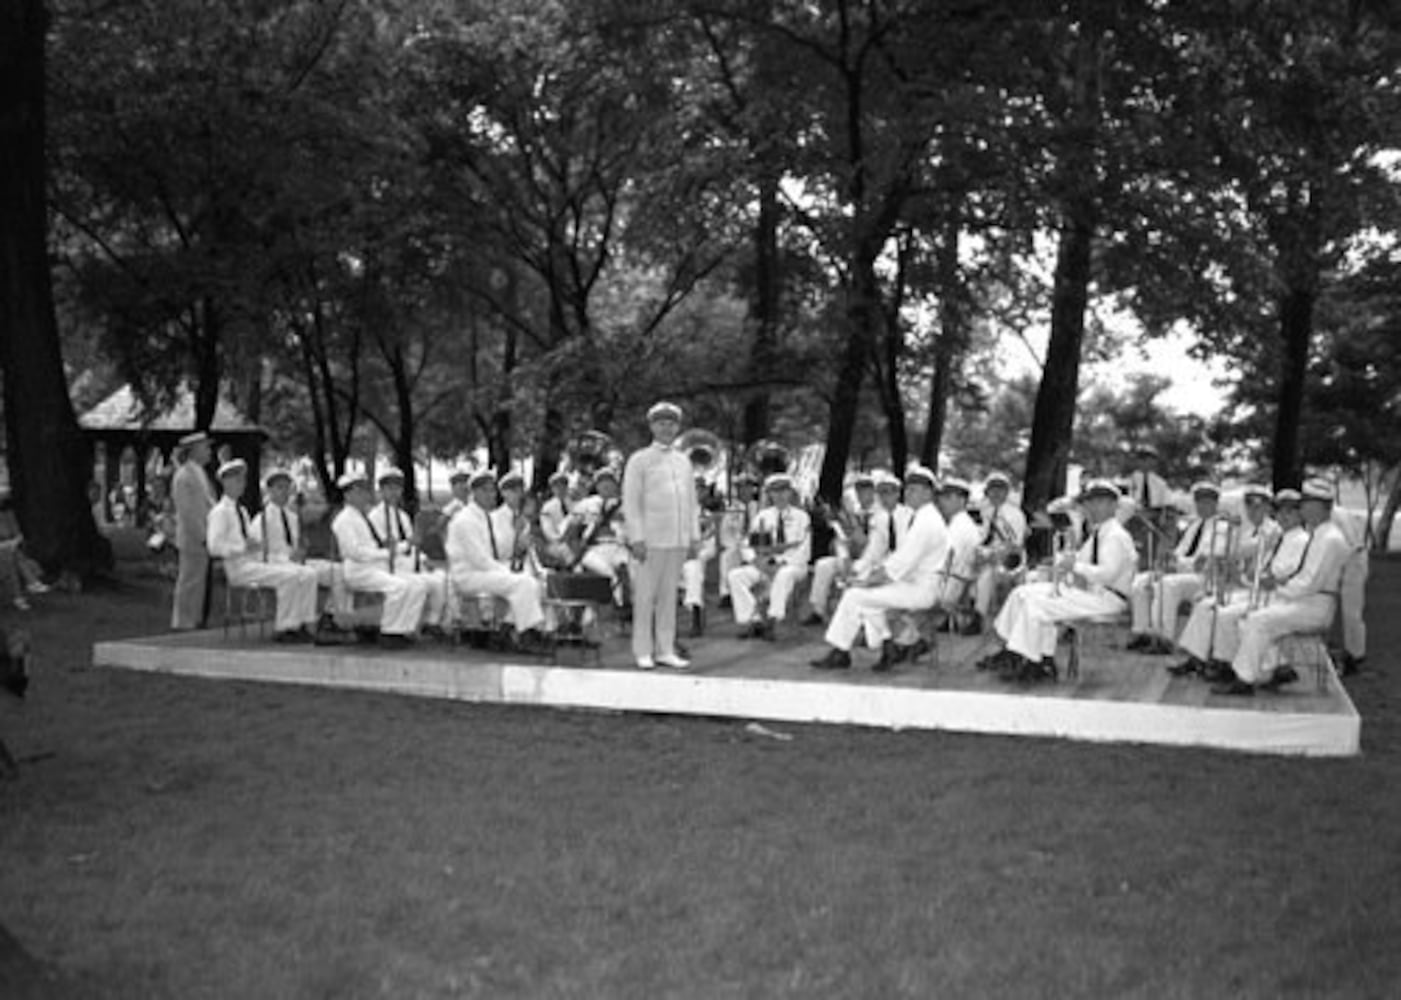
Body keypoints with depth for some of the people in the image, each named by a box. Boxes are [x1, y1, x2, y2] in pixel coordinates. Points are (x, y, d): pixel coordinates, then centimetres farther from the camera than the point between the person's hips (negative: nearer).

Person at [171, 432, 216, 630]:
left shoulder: (200, 473, 17)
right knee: (190, 584, -5)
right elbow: (186, 512, -18)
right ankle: (184, 625, 0)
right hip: (193, 540, -9)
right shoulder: (184, 476, -13)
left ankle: (198, 623, 16)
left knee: (202, 583, 11)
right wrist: (202, 537, -19)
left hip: (204, 539, 9)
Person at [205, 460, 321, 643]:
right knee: (289, 576, -29)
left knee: (308, 574, -8)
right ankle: (282, 629, -21)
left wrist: (261, 546, 5)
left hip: (256, 561, 9)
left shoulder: (242, 511, 23)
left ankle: (302, 624, -12)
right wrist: (244, 548, -21)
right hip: (239, 568, -9)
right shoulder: (220, 511, -5)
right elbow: (214, 548, -14)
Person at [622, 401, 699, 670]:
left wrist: (694, 536, 11)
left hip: (678, 541, 5)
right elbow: (630, 502, -5)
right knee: (646, 596, -1)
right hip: (652, 540, -5)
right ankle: (643, 652, 6)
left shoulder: (683, 461, 14)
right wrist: (636, 538, -12)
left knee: (669, 595, 7)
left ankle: (665, 650, 12)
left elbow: (691, 501, 17)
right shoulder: (639, 460, -1)